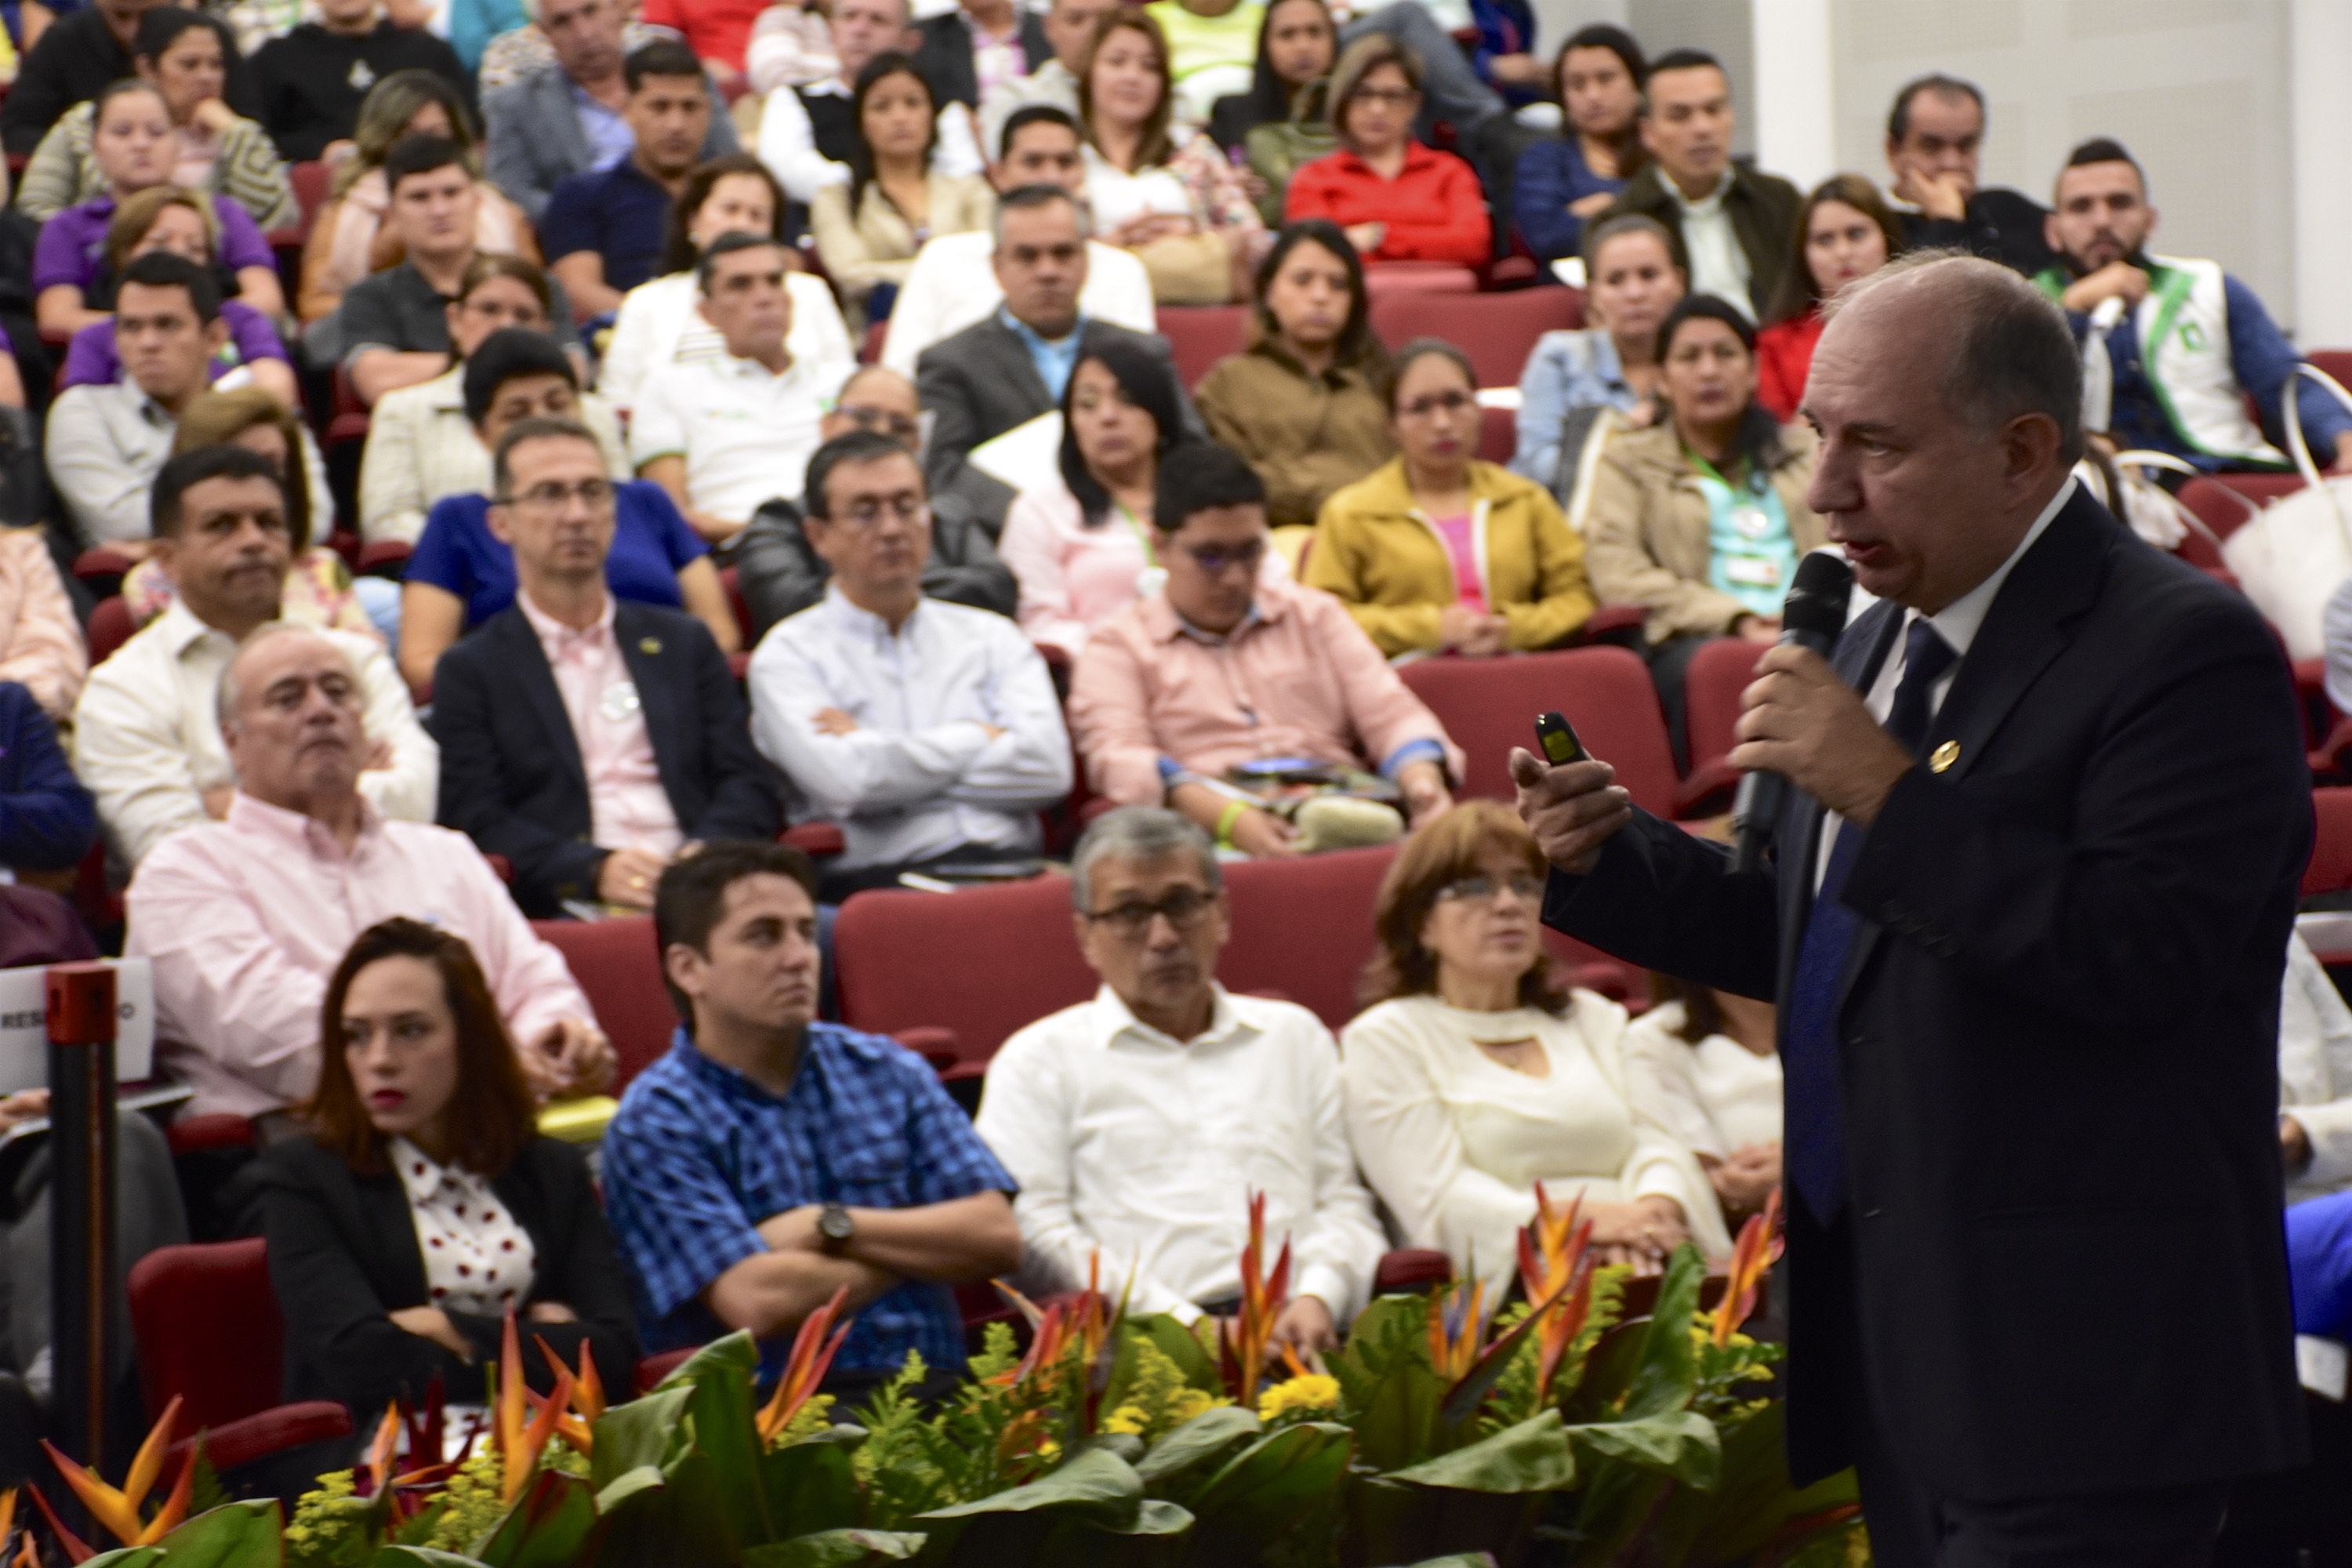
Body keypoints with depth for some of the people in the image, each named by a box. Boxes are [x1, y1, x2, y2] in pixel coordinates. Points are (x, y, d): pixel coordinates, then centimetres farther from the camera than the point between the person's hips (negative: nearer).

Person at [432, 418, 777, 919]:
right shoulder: (470, 670, 13)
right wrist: (595, 871, -17)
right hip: (569, 912, -3)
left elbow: (747, 786, 15)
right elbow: (477, 824, 2)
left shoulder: (684, 644, 23)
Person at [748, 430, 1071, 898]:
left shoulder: (992, 637, 22)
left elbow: (1048, 767, 5)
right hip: (877, 876, -3)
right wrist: (980, 739, 5)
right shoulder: (788, 654, 11)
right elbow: (845, 784, -8)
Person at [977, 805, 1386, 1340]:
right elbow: (1030, 1235, 0)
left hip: (1299, 1335, 4)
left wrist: (1319, 1297, -4)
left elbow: (1344, 1203, 21)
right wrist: (1188, 1326, -11)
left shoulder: (1295, 1036, 27)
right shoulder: (1039, 1059, 14)